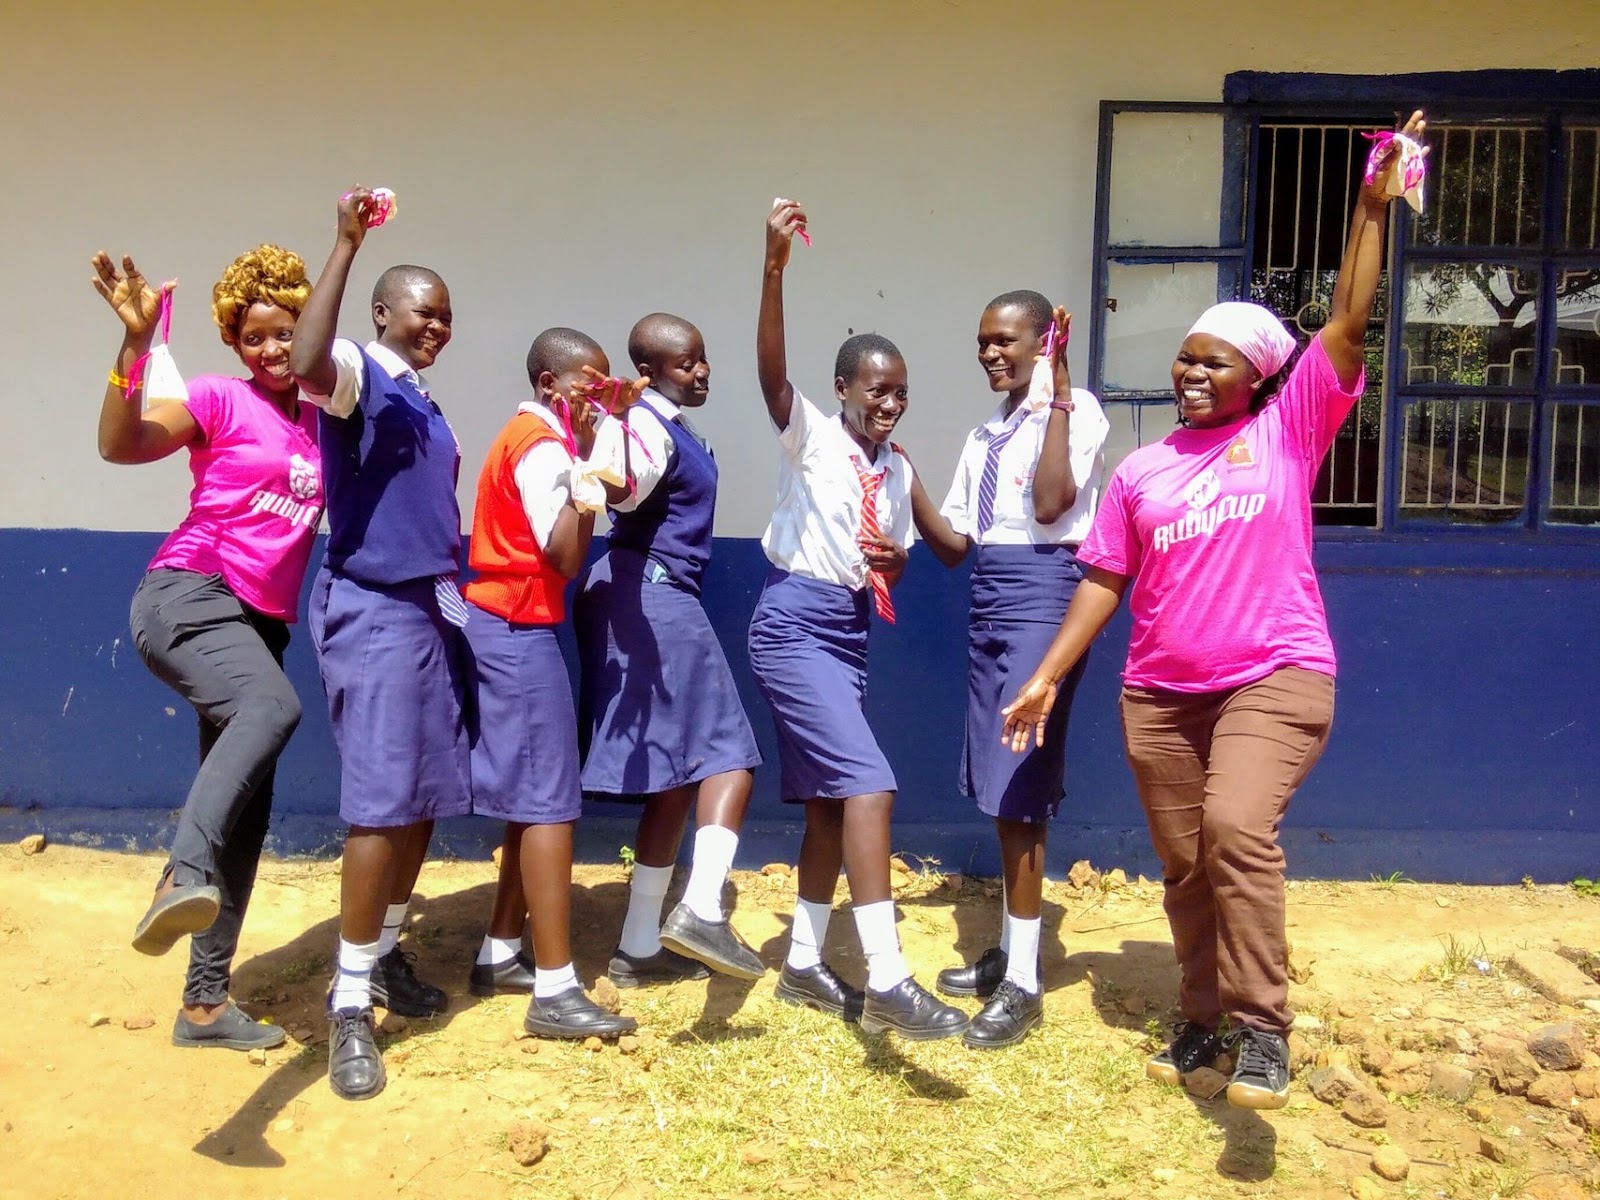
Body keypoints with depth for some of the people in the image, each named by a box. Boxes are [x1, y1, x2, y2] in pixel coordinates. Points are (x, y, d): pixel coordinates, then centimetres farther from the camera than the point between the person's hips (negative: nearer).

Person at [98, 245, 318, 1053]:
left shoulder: (324, 420, 15)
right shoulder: (219, 400, -1)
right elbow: (120, 444, -16)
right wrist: (136, 341, -28)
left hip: (261, 621, 6)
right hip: (187, 595, -6)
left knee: (247, 813, 6)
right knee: (272, 705, -39)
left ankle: (205, 1000, 15)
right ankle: (182, 879, -45)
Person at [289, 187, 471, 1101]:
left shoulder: (426, 403, 17)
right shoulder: (360, 378, -7)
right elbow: (308, 363, -33)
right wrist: (347, 244, -32)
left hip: (434, 609, 8)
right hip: (374, 611, -8)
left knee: (428, 799, 12)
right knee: (381, 805, -10)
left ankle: (386, 954, 29)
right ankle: (349, 1003, 0)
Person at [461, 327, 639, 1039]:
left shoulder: (527, 438, 17)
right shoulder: (543, 445, -13)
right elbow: (566, 559, -20)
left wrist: (584, 453, 10)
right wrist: (585, 465, -18)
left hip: (505, 629, 10)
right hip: (518, 632, -10)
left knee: (531, 798, 14)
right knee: (550, 804, -9)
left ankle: (501, 955, 24)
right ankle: (554, 993, -5)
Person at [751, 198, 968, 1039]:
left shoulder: (898, 470, 13)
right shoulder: (810, 435, -4)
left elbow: (894, 565, 21)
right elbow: (770, 370, -24)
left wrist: (891, 561, -4)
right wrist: (774, 268, -38)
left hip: (851, 631, 8)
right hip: (794, 623, -8)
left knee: (831, 798, 11)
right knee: (868, 783, -18)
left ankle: (803, 965, 25)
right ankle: (887, 981, -15)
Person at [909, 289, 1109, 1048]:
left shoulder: (1078, 410, -4)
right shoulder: (983, 437, 16)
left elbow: (1049, 505, -20)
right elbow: (954, 547, 13)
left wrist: (1057, 394, -18)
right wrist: (905, 482, 1)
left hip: (1042, 594, -8)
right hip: (989, 601, 8)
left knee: (1019, 786, -8)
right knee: (996, 786, 13)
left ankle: (1023, 983, 3)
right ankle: (1008, 950, 29)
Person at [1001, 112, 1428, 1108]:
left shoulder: (1287, 432, 2)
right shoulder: (1140, 472, 9)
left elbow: (1348, 324, -6)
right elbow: (1104, 581, 9)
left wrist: (1374, 207, -9)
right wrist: (1046, 678, 5)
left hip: (1277, 677, -4)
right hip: (1161, 696, 4)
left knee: (1237, 827, -25)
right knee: (1185, 866, 9)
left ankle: (1263, 1027, -12)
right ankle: (1206, 1018, 27)